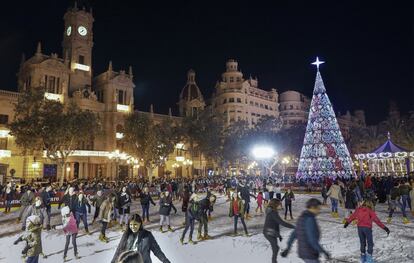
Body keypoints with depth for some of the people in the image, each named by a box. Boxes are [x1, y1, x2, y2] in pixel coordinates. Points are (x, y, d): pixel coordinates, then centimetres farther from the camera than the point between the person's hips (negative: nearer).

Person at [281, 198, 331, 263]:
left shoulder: (302, 218, 9)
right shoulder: (309, 219, -21)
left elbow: (294, 234, 14)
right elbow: (312, 239, -26)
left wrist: (288, 248, 19)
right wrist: (323, 251, -18)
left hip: (303, 252, 9)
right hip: (310, 254, -9)